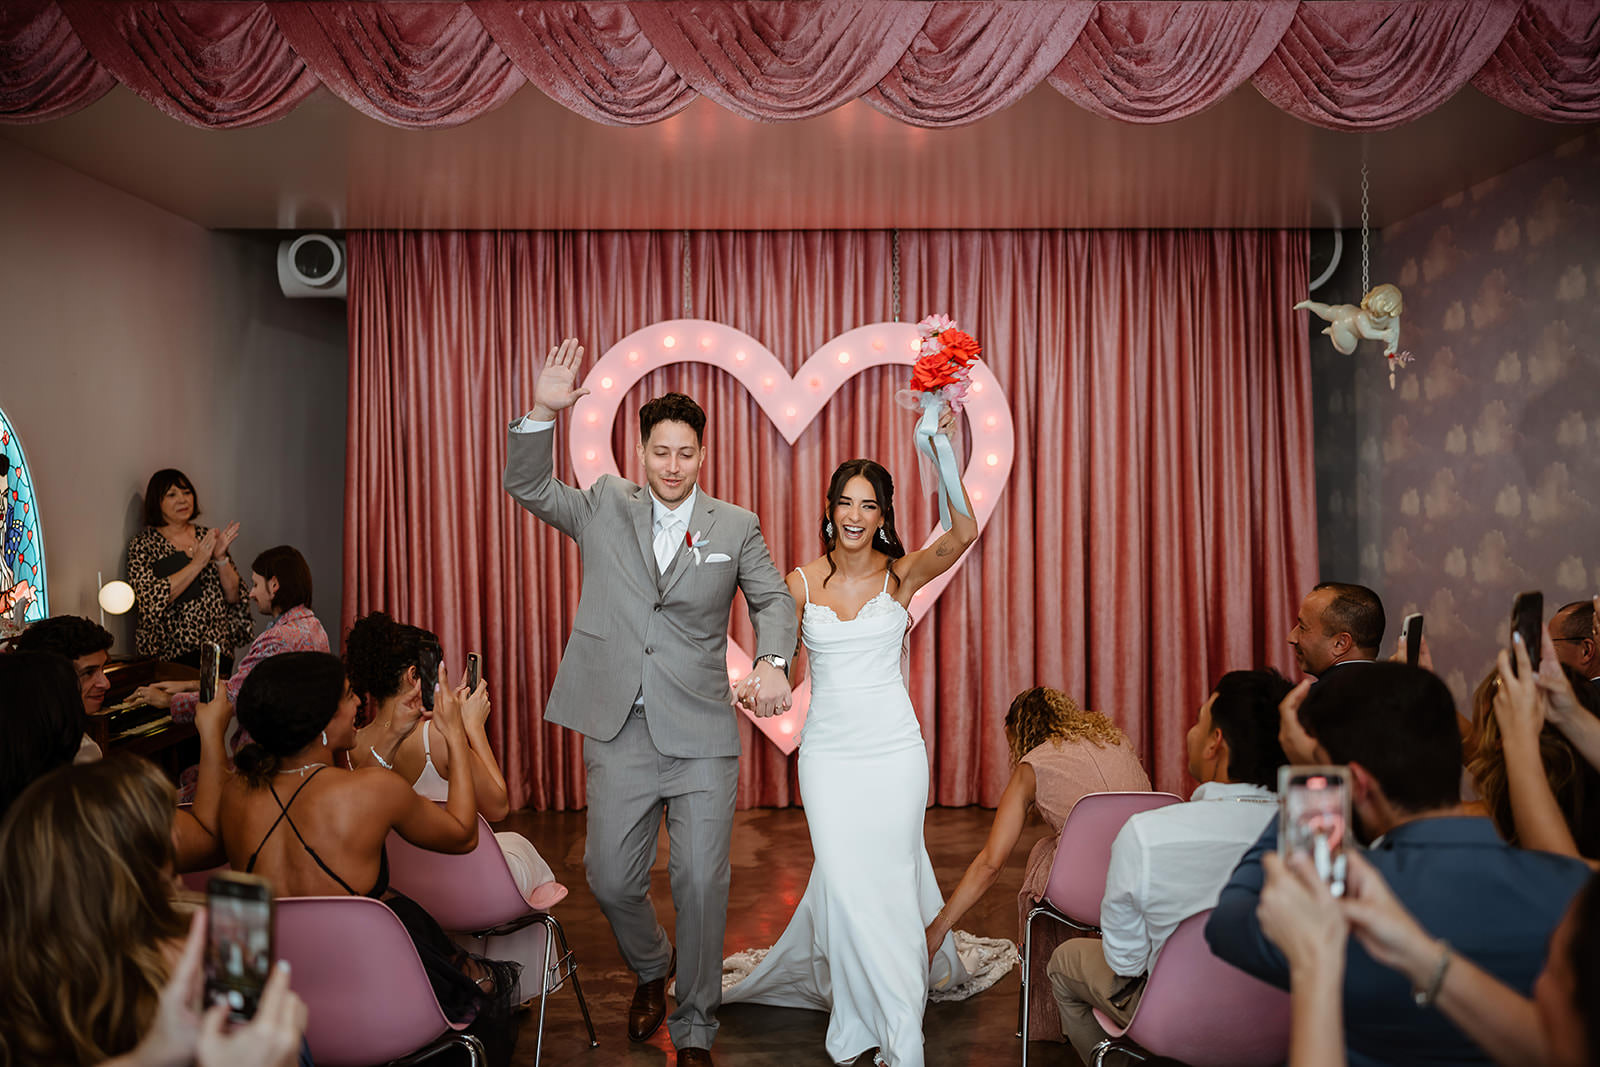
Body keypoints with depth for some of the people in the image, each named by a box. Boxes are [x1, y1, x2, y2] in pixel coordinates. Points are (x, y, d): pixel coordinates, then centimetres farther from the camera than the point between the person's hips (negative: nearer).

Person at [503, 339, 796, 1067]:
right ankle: (650, 967, 40)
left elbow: (772, 599, 7)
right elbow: (528, 488, 1)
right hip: (620, 732, 1)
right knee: (611, 881, 7)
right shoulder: (604, 508, 7)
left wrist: (772, 661, -13)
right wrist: (542, 412, -15)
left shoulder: (735, 527, 5)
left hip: (702, 734, -1)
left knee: (701, 885, 2)